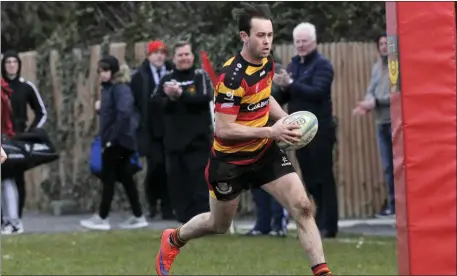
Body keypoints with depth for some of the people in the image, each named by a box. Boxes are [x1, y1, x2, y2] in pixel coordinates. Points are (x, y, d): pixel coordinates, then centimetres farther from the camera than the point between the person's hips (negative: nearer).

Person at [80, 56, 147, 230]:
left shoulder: (120, 88, -14)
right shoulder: (109, 88, 16)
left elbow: (124, 113, -26)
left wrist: (113, 137, -24)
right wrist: (100, 109, 0)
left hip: (118, 140, -9)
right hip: (117, 141, 9)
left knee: (108, 178, -4)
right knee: (125, 177, 10)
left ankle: (102, 219, 1)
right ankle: (138, 217, 13)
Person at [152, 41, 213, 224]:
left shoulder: (201, 76, 1)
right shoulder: (166, 80, 10)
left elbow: (205, 98, -16)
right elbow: (156, 103, 1)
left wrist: (181, 94, -24)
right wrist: (170, 98, -17)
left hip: (198, 140, -4)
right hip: (174, 140, 4)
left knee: (200, 181, -7)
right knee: (178, 184, 5)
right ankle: (187, 222, 13)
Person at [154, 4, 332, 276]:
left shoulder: (268, 63, -4)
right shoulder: (232, 77, -27)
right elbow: (223, 129, -28)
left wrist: (286, 120, -1)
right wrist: (270, 131, -30)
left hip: (265, 153, 5)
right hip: (231, 161, -5)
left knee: (303, 207, -11)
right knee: (219, 226, 16)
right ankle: (173, 239, 46)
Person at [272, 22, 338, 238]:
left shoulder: (322, 65, -6)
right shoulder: (293, 64, 14)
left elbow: (317, 92, -21)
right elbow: (285, 97, 14)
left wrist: (290, 84, -26)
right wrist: (279, 87, -8)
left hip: (319, 131, -7)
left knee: (323, 178, -6)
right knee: (310, 178, 11)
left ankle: (328, 226, -4)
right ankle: (320, 221, 19)